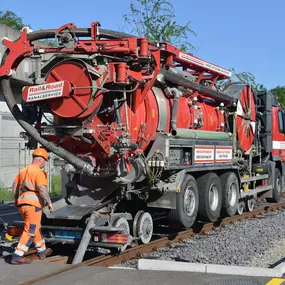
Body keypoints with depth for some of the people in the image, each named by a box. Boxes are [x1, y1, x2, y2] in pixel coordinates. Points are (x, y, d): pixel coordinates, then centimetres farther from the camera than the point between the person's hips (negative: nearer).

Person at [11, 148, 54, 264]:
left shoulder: (23, 171, 15)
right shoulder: (39, 172, -10)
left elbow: (15, 186, 20)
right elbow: (42, 189, -20)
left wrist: (16, 199, 32)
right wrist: (49, 202, -11)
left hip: (22, 203, 9)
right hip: (33, 204, -9)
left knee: (36, 228, 22)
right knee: (30, 231, -5)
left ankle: (42, 251, 35)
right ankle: (17, 256, -9)